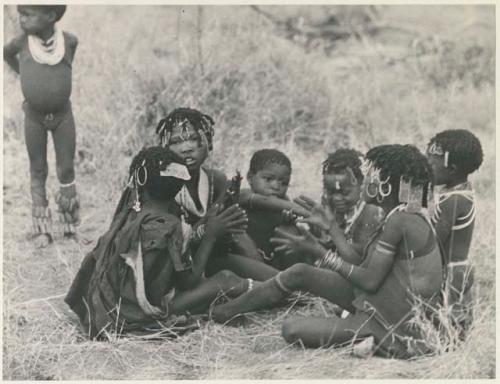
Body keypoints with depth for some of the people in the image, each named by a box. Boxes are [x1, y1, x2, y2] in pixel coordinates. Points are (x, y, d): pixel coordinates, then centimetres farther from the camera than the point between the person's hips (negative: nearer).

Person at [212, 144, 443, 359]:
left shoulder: (400, 221, -24)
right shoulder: (402, 217, 7)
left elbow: (370, 280, -23)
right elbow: (359, 262, 8)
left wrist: (320, 252, -16)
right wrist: (328, 225, 17)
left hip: (388, 320, -10)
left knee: (292, 331, -13)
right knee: (299, 273, 5)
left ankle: (378, 342, -2)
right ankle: (220, 312, 17)